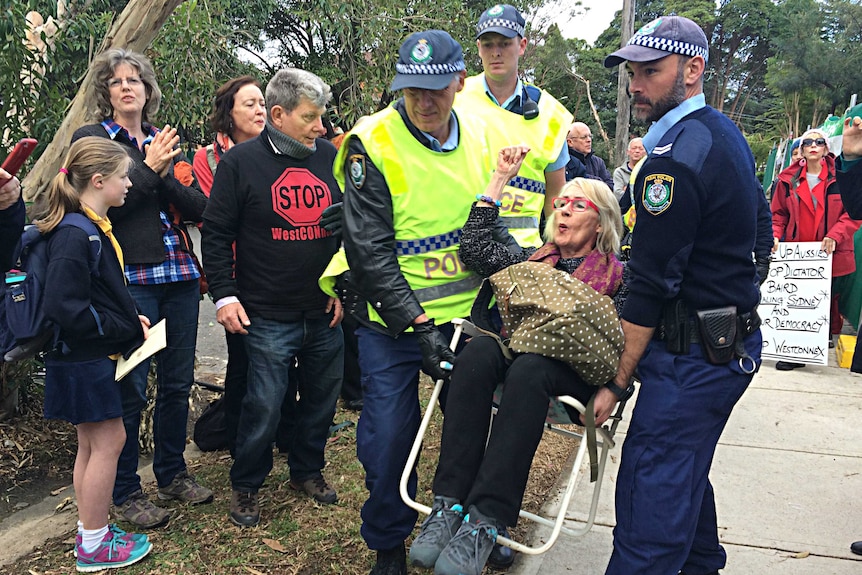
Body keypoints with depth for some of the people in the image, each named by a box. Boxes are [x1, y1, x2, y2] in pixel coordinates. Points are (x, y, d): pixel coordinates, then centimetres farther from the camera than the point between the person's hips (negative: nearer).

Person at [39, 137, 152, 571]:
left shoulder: (93, 227, 9)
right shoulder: (75, 236, -21)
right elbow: (65, 308, -26)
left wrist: (130, 319, 3)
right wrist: (127, 330, -18)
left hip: (91, 358, 10)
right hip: (84, 360, -10)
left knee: (92, 443, 16)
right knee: (108, 441, 0)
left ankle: (90, 532, 30)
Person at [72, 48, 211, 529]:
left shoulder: (165, 143, 17)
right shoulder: (90, 139, 3)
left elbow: (199, 207, 5)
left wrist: (165, 173, -9)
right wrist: (147, 168, -9)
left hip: (179, 276, 5)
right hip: (129, 278, -5)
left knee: (178, 381, 12)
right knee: (130, 389, -2)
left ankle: (173, 473, 29)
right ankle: (126, 491, 15)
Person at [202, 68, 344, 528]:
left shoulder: (331, 158, 6)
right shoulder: (241, 161, -5)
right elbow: (216, 232, -2)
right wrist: (224, 295, -8)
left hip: (326, 312, 4)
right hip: (267, 315, -4)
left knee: (322, 398, 14)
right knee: (264, 404, 0)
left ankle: (307, 470, 37)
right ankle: (246, 486, 23)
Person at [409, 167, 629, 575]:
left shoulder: (617, 276, 14)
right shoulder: (532, 260, 24)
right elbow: (474, 248, 9)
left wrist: (611, 390, -16)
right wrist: (500, 178, 12)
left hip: (572, 375, -3)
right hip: (516, 352, 3)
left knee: (527, 369, -38)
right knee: (478, 350, -32)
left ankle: (485, 521, -40)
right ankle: (449, 504, -35)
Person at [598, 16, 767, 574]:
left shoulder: (674, 158, -19)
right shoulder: (725, 133, 12)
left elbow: (653, 285, -20)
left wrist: (616, 381, -14)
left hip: (694, 355, -11)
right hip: (736, 337, 11)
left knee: (651, 493, -7)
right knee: (685, 469, 25)